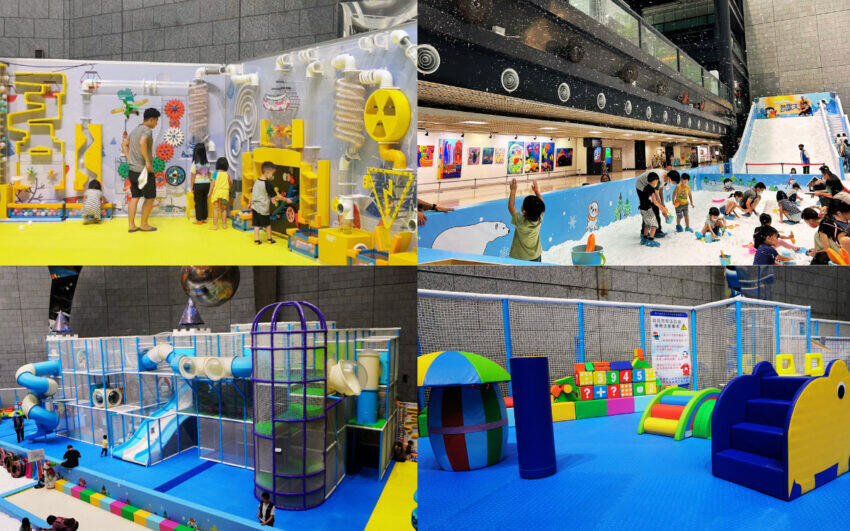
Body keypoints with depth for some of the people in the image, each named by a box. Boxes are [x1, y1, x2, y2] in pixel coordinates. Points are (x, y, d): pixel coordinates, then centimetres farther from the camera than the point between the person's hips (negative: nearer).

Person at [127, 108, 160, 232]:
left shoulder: (135, 130, 15)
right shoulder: (147, 130, -13)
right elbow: (142, 143, -32)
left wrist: (129, 159, 20)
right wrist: (148, 161, -27)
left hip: (133, 170, 8)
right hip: (144, 171, -8)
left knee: (134, 197, 10)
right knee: (150, 198, 5)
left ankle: (132, 225, 9)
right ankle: (144, 225, 10)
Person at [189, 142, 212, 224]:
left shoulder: (195, 163, -11)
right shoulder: (207, 163, 3)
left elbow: (193, 177, -8)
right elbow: (209, 174, 7)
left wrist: (191, 187, 0)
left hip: (198, 184, -4)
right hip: (206, 183, 4)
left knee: (198, 203, 2)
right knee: (205, 201, 12)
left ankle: (199, 220, 5)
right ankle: (204, 218, 17)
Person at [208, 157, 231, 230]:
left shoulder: (216, 173, -5)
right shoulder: (227, 174, 3)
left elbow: (213, 184, -8)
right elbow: (230, 184, 8)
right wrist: (228, 190, 27)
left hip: (217, 192, -3)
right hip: (225, 192, 3)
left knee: (216, 209, -2)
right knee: (224, 209, 13)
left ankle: (215, 225, -4)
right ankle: (224, 224, 17)